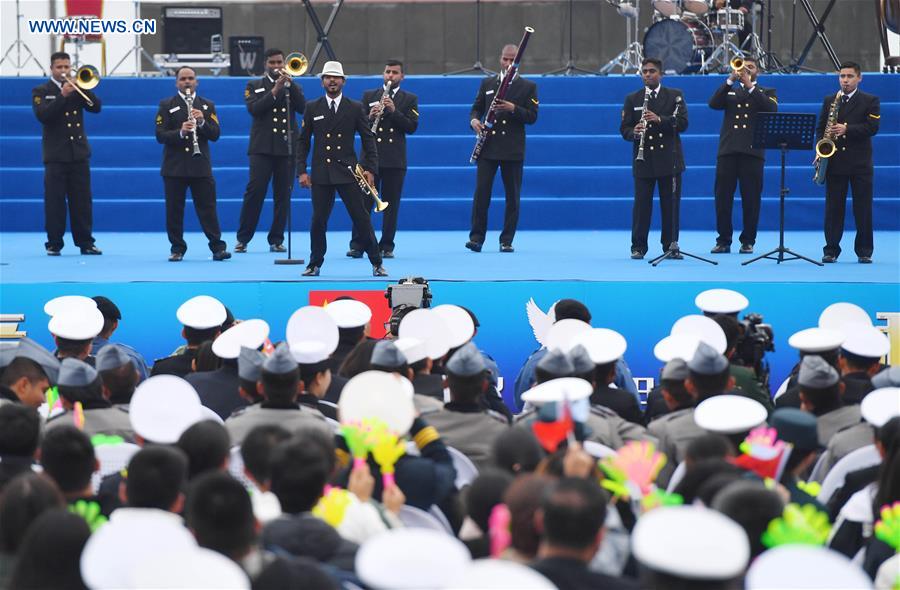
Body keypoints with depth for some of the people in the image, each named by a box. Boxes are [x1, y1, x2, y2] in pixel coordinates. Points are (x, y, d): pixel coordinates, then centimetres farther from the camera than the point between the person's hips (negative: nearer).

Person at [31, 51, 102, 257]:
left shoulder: (78, 88, 12)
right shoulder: (41, 91, 2)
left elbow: (96, 107, 1)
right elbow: (42, 115, -14)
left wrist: (83, 88, -12)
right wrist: (63, 96, -21)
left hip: (79, 153, 3)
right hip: (56, 155, -3)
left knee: (82, 201, 4)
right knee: (55, 201, -3)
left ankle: (86, 242, 8)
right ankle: (54, 243, 1)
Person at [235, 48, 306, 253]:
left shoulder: (293, 87, 15)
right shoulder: (254, 86, 10)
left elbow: (302, 108, -3)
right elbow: (254, 109, -8)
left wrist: (289, 84, -10)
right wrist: (275, 91, -13)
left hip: (287, 147, 2)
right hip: (262, 147, -2)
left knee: (283, 195, 1)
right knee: (254, 192, -8)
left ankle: (276, 240, 6)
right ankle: (243, 239, -3)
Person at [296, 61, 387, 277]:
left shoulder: (355, 108, 5)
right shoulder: (312, 108, 7)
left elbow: (368, 139, 6)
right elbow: (303, 141, 9)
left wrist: (370, 169, -3)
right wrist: (301, 171, 1)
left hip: (348, 171, -1)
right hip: (321, 173, 1)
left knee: (361, 217, -2)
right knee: (318, 220, 0)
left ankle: (376, 263, 4)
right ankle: (315, 264, 12)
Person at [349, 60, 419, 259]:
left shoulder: (410, 99, 8)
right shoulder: (369, 96, 11)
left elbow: (412, 127, -4)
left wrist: (394, 111, -15)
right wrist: (370, 117, -15)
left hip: (395, 159, 0)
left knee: (391, 204, 1)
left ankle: (386, 246, 5)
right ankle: (357, 245, -2)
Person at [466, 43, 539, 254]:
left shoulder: (528, 87, 5)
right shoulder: (487, 84, 12)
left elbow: (532, 116, -2)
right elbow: (476, 108, 14)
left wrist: (513, 108, -18)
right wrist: (474, 120, -8)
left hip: (513, 150, -1)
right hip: (488, 147, 1)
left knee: (512, 196, 1)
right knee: (481, 192, -5)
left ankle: (507, 240, 7)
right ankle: (476, 237, -2)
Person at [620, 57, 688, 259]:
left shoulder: (675, 95, 6)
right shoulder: (632, 99, 8)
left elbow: (683, 123, -5)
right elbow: (624, 129, 3)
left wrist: (659, 119, -20)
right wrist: (634, 132, -20)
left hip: (669, 158, 0)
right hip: (643, 160, 0)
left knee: (670, 205, 3)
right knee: (642, 204, -1)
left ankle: (670, 246, 10)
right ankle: (638, 247, 4)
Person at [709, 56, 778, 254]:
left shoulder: (767, 93, 14)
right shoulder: (730, 91, 19)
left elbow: (771, 109, -7)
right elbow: (713, 104, 0)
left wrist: (750, 86, -9)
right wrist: (731, 80, -7)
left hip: (752, 151, -2)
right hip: (728, 150, 2)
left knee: (751, 198, -2)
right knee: (723, 197, -1)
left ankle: (748, 241, 5)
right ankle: (723, 240, 5)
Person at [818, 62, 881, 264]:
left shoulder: (870, 101, 3)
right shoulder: (829, 101, 13)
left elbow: (872, 127, -9)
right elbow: (820, 128, 13)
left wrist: (847, 129, -20)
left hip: (860, 163, -2)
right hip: (835, 162, 2)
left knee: (863, 208, -1)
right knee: (833, 207, 2)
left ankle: (864, 251, 5)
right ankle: (831, 250, 6)